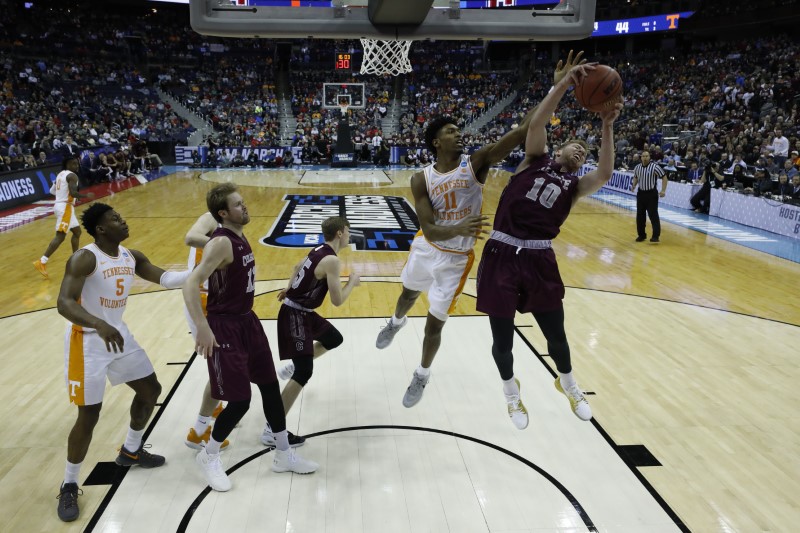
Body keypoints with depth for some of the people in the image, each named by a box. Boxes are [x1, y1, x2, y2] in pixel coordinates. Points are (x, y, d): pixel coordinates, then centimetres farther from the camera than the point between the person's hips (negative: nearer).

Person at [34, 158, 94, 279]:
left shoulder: (61, 174, 17)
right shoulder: (72, 175, -11)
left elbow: (52, 191, 21)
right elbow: (73, 193, -23)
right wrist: (86, 195, -10)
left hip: (60, 205, 10)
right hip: (65, 207, -10)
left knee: (77, 231, 20)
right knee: (60, 236, -14)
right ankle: (41, 262, -18)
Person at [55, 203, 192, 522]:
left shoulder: (132, 256, 2)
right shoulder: (84, 259, -21)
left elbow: (164, 279, 5)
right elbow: (64, 304, -32)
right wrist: (100, 325, -48)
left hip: (119, 334, 8)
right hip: (89, 341, -8)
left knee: (150, 390, 15)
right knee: (89, 415, -5)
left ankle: (131, 451, 38)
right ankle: (68, 487, 15)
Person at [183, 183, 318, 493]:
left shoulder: (240, 237, 6)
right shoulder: (221, 243, -22)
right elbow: (191, 285, -31)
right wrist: (202, 328, -37)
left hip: (247, 320, 9)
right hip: (225, 327, -9)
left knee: (270, 386, 13)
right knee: (239, 401, -4)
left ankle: (284, 455, 26)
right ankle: (208, 457, 22)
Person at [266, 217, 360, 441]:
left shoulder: (319, 250, 6)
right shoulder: (332, 260, -23)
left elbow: (298, 267, 25)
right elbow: (337, 301, -22)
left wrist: (289, 289, 37)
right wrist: (352, 282, -6)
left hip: (304, 311, 10)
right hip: (295, 315, -10)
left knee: (334, 339, 27)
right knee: (304, 373, -14)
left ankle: (291, 367, 42)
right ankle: (272, 429, -11)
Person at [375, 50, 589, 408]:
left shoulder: (477, 163, -18)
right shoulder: (421, 179, -15)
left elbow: (523, 131, -29)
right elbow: (429, 230, -24)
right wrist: (459, 229, -46)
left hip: (456, 258, -2)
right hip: (426, 249, 2)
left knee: (434, 323, 2)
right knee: (408, 293, 30)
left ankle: (422, 376, 31)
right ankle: (396, 323, 68)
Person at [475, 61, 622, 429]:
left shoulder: (574, 186, 13)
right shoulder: (535, 160, 9)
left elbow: (605, 174, -7)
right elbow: (537, 123, -8)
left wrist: (607, 127, -12)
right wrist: (564, 83, -16)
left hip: (539, 259, 3)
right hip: (502, 255, -2)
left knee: (556, 335, 12)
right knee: (503, 339, 5)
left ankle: (568, 385, 44)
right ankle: (511, 391, 35)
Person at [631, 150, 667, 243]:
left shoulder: (655, 167, -12)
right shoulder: (637, 167, 3)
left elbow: (664, 178, -7)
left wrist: (663, 190, -15)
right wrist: (633, 185, 1)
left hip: (651, 194, -5)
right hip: (641, 193, 5)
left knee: (653, 215, -7)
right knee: (640, 215, 9)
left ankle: (656, 236, -4)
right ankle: (641, 235, 21)